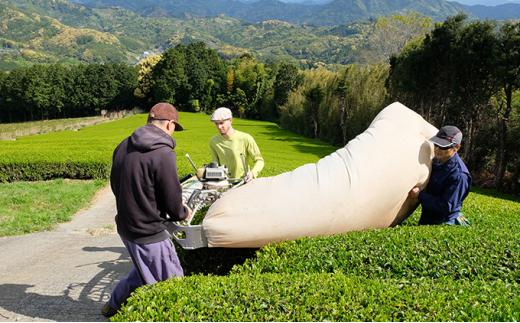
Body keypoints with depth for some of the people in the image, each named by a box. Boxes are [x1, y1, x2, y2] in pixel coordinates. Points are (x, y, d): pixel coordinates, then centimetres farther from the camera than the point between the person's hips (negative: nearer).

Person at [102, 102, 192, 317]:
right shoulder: (162, 153, -22)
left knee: (144, 271, 30)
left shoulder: (123, 147, 2)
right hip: (149, 233, -8)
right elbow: (172, 200, -16)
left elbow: (115, 186, 14)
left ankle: (114, 305, 42)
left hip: (124, 226, 8)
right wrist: (183, 213, 5)